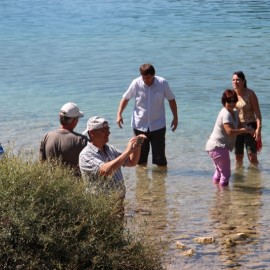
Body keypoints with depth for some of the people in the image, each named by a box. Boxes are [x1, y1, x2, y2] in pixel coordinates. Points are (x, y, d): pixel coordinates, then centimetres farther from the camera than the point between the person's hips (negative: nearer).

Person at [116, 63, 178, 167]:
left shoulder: (162, 83, -10)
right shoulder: (136, 83, -9)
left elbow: (171, 100, 3)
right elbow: (125, 98, 4)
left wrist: (175, 118, 4)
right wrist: (119, 114, -8)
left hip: (158, 125, -1)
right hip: (140, 125, 1)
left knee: (159, 154, -2)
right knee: (141, 155, 8)